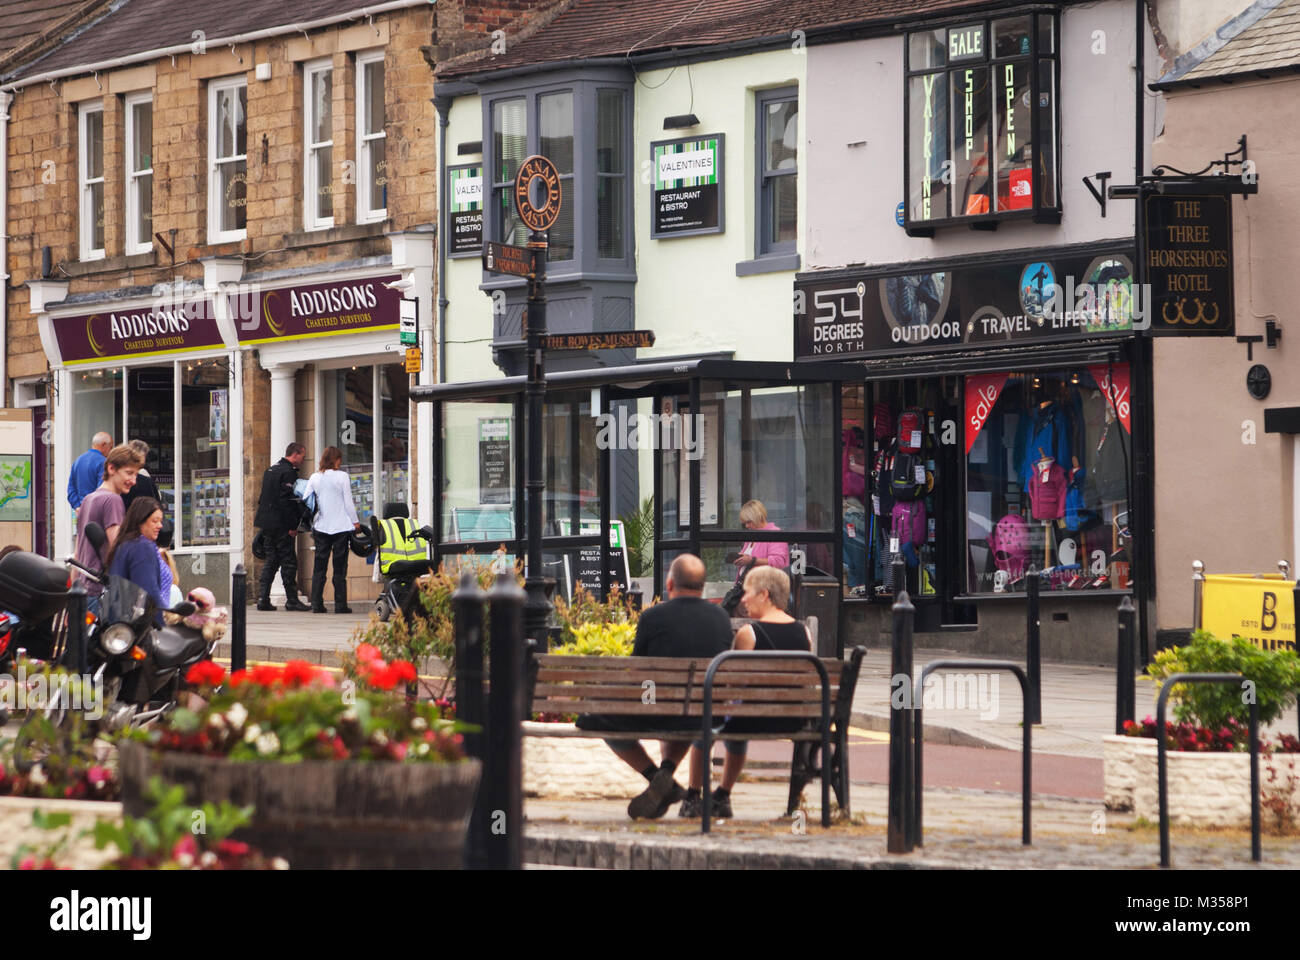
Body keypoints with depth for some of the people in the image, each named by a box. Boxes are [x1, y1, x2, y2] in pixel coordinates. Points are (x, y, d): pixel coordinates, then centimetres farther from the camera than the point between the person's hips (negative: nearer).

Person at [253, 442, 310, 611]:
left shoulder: (271, 469, 16)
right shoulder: (288, 472, -14)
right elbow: (286, 500, -20)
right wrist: (292, 526, -17)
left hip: (266, 522, 9)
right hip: (281, 524, -9)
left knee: (271, 560, 11)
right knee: (289, 561, -2)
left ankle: (263, 598, 5)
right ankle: (292, 600, 0)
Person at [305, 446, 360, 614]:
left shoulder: (314, 478, 5)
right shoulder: (342, 476, -6)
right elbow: (348, 502, -6)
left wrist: (309, 524, 15)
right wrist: (355, 522, 5)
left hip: (321, 527, 3)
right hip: (341, 527, -3)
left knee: (319, 566, 7)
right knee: (340, 567, 1)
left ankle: (317, 604, 3)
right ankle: (340, 604, 0)